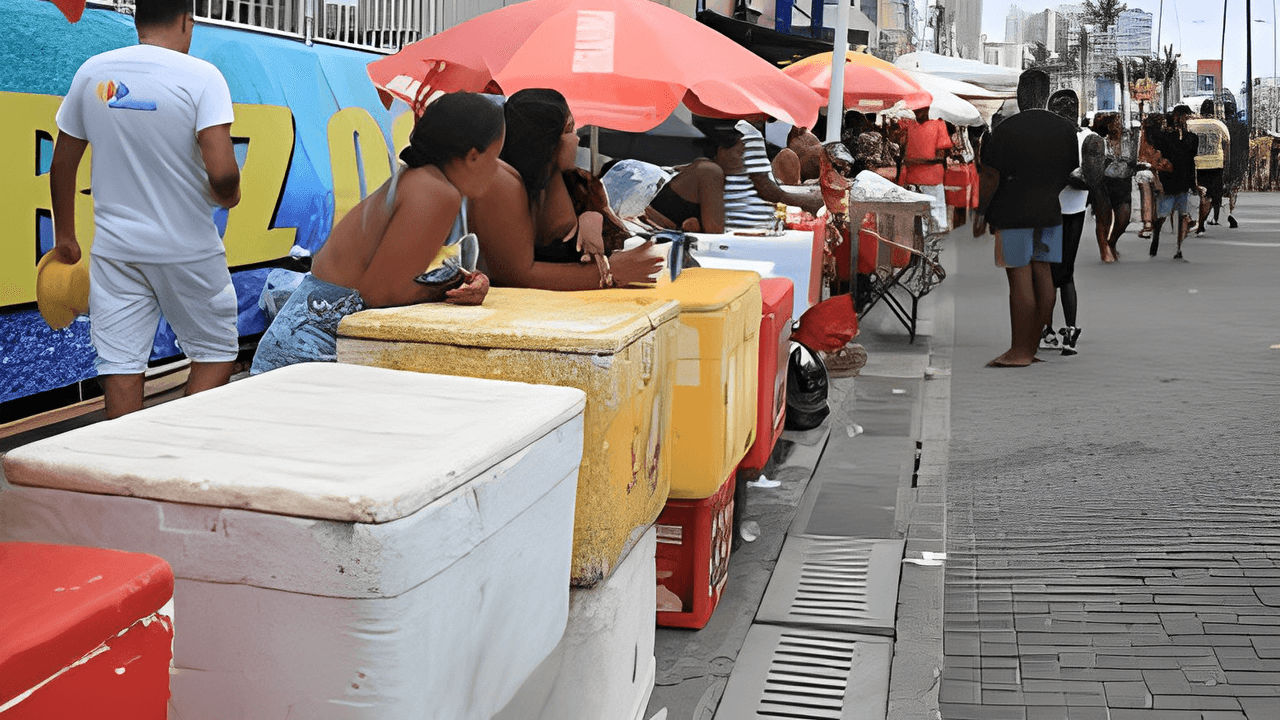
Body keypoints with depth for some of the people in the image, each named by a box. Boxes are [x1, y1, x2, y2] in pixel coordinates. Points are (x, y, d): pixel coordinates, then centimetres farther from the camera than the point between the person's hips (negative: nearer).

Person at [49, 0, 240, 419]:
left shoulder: (92, 73, 3)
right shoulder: (201, 76, -11)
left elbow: (62, 164, 10)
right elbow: (221, 172, -23)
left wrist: (64, 236, 22)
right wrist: (228, 196, 0)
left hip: (114, 249, 4)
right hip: (188, 248, -3)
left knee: (120, 366, 6)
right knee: (215, 352, 13)